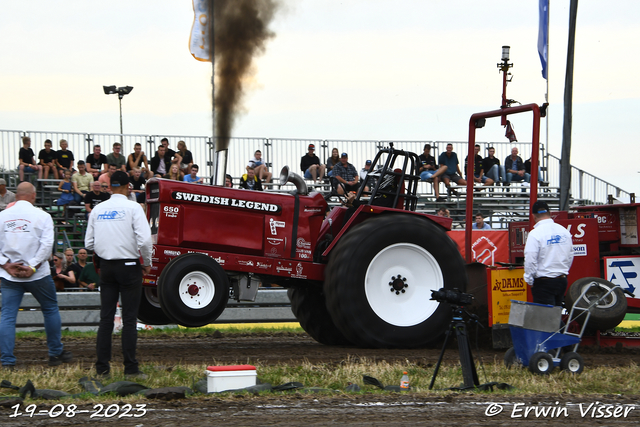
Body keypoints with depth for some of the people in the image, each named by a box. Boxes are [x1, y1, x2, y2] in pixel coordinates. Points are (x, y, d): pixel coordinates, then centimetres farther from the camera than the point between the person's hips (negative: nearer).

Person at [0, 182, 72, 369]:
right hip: (37, 276, -2)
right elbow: (46, 244, -13)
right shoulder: (42, 216, -4)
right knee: (51, 310, 16)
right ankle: (56, 353, 24)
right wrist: (32, 267, -12)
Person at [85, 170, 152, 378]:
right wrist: (147, 263, -1)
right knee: (129, 319, -1)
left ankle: (102, 367, 6)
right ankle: (130, 368, -2)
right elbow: (144, 240, -16)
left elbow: (89, 243, 8)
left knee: (106, 318, 7)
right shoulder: (133, 208, -9)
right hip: (129, 266, -4)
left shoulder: (98, 210, 5)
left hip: (106, 266, 4)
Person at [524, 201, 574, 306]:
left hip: (544, 283, -6)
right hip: (562, 280, 6)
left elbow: (530, 261, -16)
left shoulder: (535, 234, -14)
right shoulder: (564, 231, 7)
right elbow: (570, 255, 15)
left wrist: (529, 281, -3)